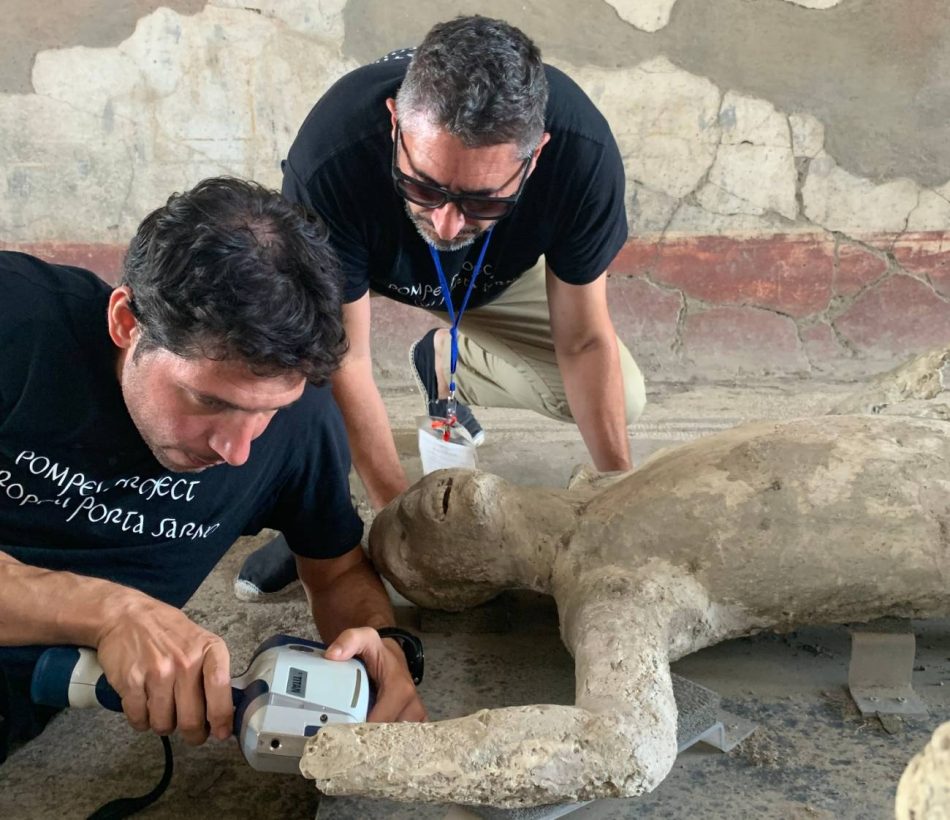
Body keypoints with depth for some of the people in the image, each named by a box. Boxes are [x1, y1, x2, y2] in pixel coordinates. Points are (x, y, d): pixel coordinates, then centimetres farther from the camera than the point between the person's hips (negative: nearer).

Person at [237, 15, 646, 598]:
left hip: (501, 273, 3)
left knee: (622, 398, -10)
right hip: (361, 262, -2)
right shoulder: (329, 163, -44)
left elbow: (584, 341, -23)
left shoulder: (583, 151, -37)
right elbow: (344, 358, -33)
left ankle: (444, 363, 16)